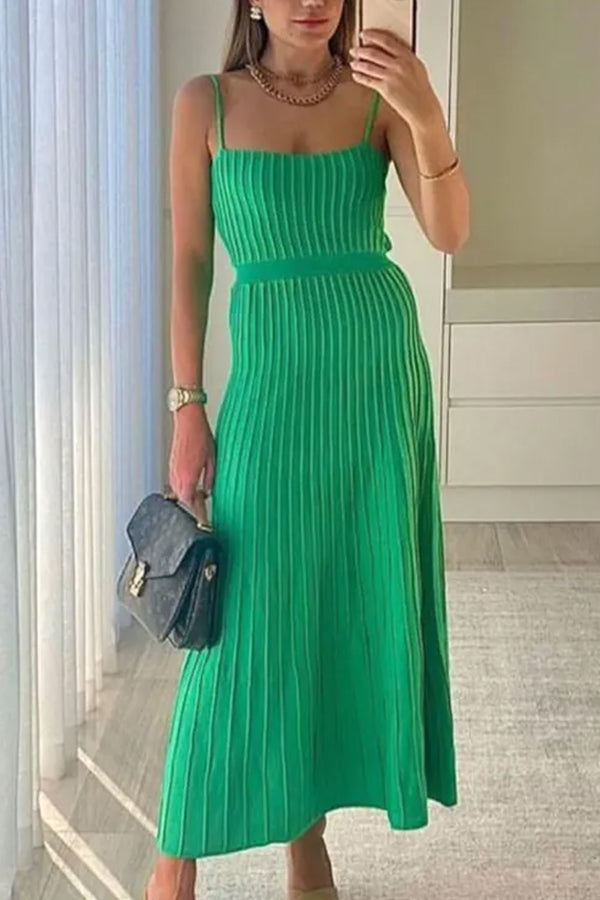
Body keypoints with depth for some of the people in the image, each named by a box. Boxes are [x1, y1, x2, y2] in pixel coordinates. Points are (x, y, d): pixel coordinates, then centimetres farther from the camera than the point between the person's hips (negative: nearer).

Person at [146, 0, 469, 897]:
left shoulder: (378, 97, 2)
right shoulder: (205, 102, 0)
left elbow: (451, 233, -9)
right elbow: (189, 262, 0)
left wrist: (427, 118, -26)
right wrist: (189, 409, -4)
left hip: (381, 368, 2)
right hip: (274, 372, -2)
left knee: (356, 604, 8)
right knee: (246, 612, -1)